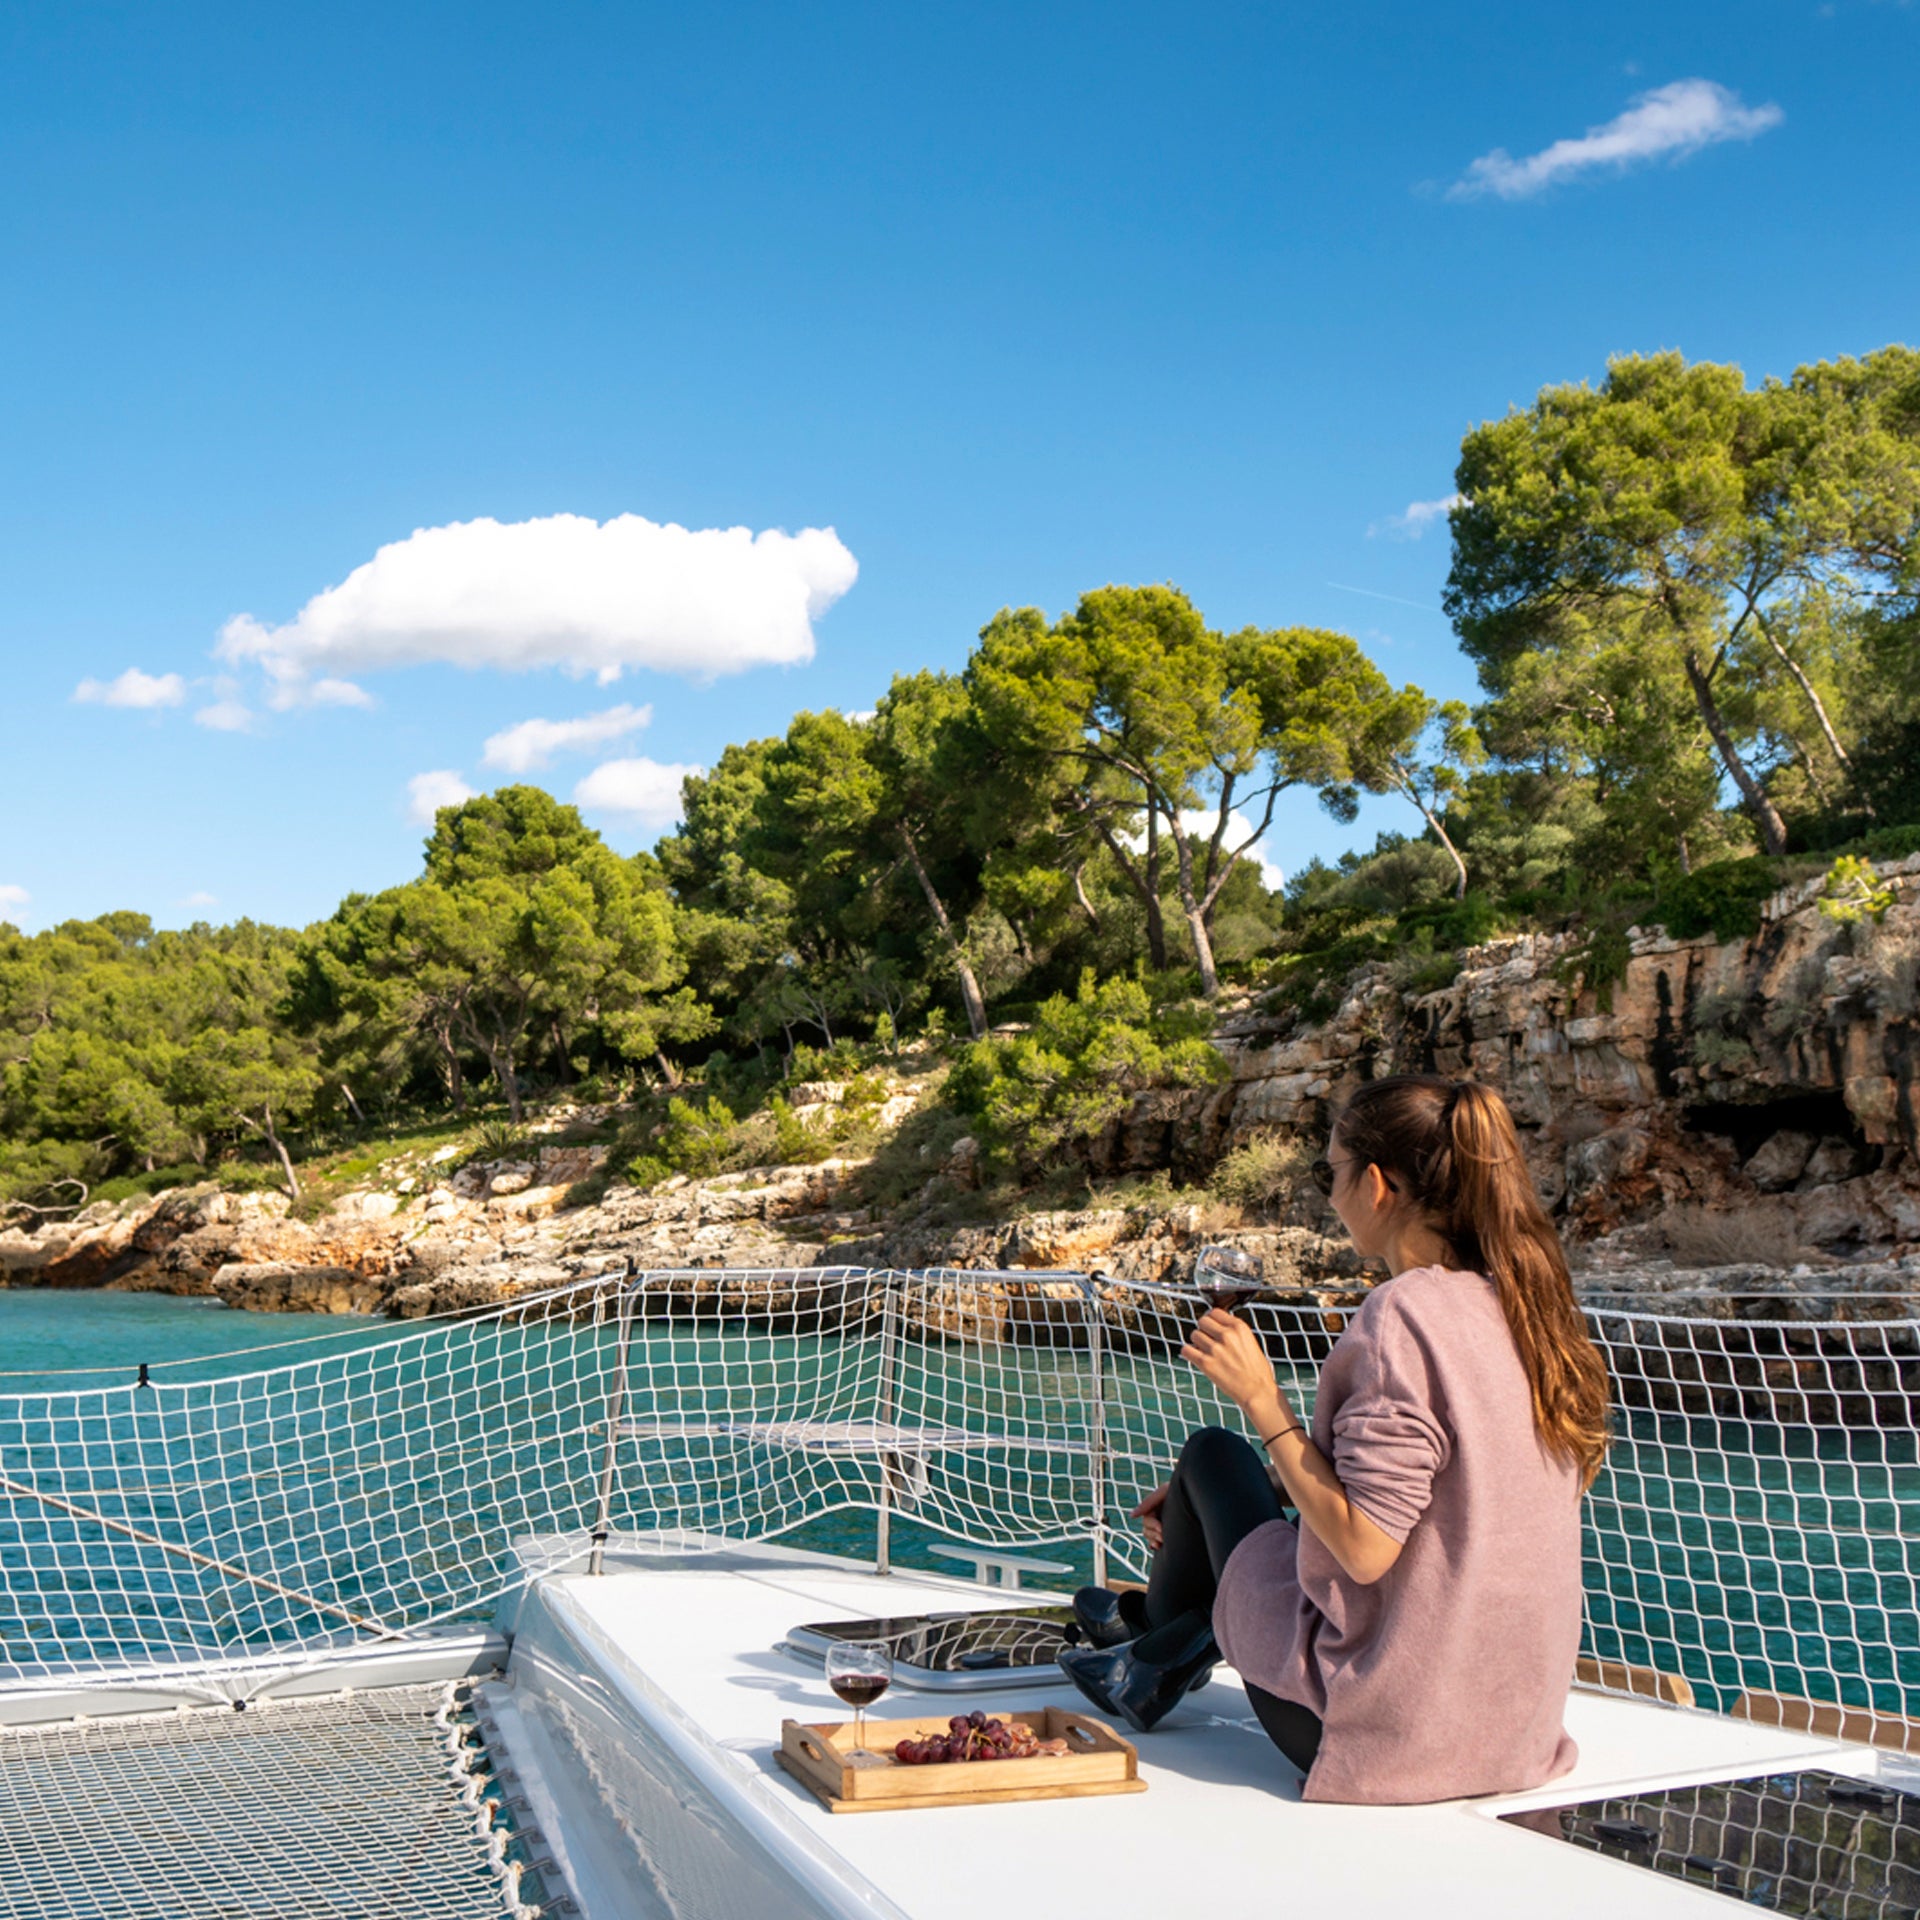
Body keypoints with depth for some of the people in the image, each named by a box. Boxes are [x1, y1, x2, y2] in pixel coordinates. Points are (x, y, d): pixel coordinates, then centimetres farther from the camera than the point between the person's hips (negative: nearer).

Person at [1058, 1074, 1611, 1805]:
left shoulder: (1404, 1313, -21)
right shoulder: (1527, 1310, 5)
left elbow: (1365, 1547, -24)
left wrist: (1263, 1402, -13)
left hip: (1381, 1730, -8)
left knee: (1212, 1452, 13)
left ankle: (1155, 1637, 39)